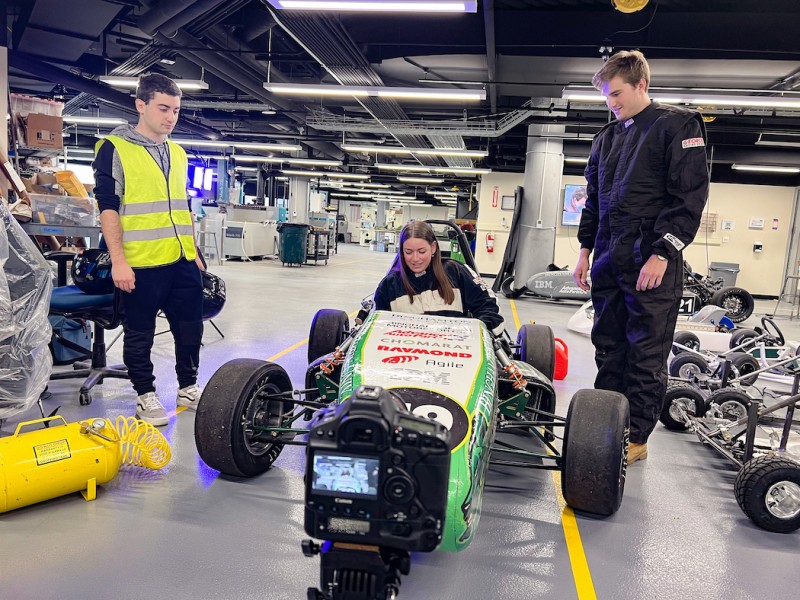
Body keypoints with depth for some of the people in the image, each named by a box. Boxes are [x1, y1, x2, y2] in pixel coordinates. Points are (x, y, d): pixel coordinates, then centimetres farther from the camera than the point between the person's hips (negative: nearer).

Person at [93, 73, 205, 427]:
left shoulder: (178, 153, 15)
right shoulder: (114, 148, -3)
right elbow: (107, 207, -8)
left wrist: (194, 252, 18)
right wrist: (118, 260, -14)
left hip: (182, 261, 6)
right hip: (140, 264, -5)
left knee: (190, 327, 11)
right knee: (140, 333, 6)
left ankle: (188, 387, 27)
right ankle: (146, 396, 20)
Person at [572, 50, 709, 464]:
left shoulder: (677, 126, -2)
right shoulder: (607, 137, 19)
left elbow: (690, 196, -9)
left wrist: (662, 254, -16)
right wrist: (586, 249, 16)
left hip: (652, 262, -7)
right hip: (608, 260, 7)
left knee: (646, 355, 0)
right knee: (608, 348, 11)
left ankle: (635, 438, 9)